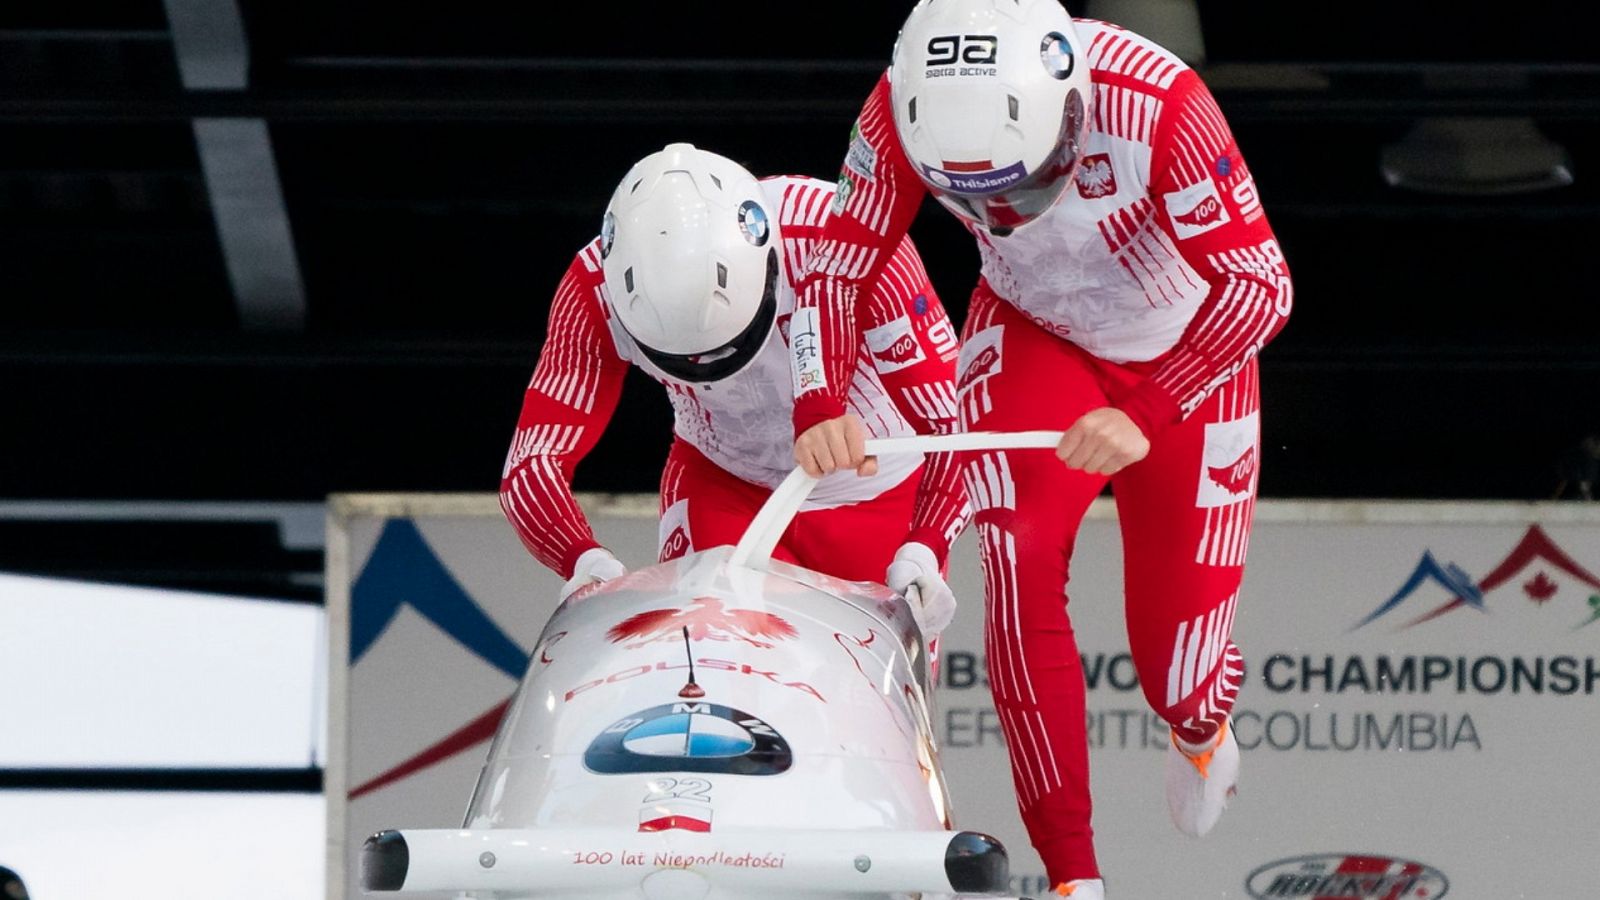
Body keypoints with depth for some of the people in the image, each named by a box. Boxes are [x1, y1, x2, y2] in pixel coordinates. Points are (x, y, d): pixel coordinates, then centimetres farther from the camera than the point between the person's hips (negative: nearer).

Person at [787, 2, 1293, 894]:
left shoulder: (1160, 106, -39)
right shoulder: (903, 111, -29)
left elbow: (1262, 284, -35)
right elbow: (839, 267, -20)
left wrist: (1146, 414, -47)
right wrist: (820, 405, -39)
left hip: (1184, 353, -2)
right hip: (1034, 336, 2)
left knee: (1178, 670, 1)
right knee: (1020, 563, -24)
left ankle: (1203, 734, 42)